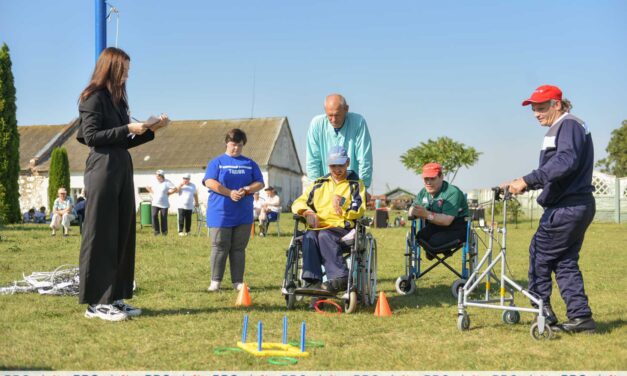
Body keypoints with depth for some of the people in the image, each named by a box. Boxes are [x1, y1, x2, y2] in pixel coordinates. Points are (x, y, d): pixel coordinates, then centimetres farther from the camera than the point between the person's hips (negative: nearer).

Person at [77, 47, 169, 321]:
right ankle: (95, 301, -1)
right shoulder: (94, 97, -5)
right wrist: (128, 129, -16)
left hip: (122, 170, 9)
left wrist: (150, 130, 10)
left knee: (122, 235, 8)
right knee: (101, 236, -6)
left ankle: (114, 297, 14)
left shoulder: (117, 99, 20)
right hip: (103, 170, -9)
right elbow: (90, 136, -14)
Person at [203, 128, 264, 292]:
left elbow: (260, 183, 8)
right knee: (219, 247, -2)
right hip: (220, 213, -3)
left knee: (239, 248, 6)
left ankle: (238, 281, 12)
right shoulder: (217, 162, 4)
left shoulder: (250, 163, 13)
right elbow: (209, 182, -8)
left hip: (243, 215, 3)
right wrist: (230, 193, -18)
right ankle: (215, 281, 5)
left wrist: (246, 190, -13)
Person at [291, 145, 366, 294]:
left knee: (325, 235, -36)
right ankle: (312, 280, -40)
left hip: (343, 227, -3)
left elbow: (359, 210, 1)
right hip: (318, 227, 3)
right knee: (309, 237, -32)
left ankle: (340, 278, -38)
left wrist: (342, 202, -17)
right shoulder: (319, 184, 24)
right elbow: (298, 203, 18)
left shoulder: (356, 184, 15)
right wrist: (307, 212, -5)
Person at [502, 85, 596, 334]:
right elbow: (551, 173, 24)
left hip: (566, 208, -10)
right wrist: (520, 184, 17)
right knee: (565, 262, 12)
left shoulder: (569, 125, -11)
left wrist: (527, 180, -32)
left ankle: (543, 311, 9)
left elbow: (566, 162, -29)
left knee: (540, 257, 0)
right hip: (579, 206, 10)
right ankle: (581, 317, 12)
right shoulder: (561, 129, 20)